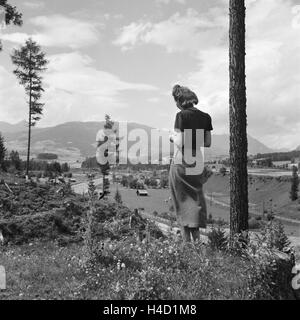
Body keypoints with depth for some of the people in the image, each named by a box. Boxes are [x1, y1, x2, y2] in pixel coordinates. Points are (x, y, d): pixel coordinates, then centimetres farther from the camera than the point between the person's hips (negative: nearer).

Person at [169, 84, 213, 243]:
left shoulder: (181, 115, -12)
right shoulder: (206, 117, 3)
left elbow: (180, 143, -17)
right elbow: (208, 143, 5)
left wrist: (173, 137, 3)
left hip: (181, 162, -4)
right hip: (197, 162, 5)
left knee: (183, 200, 8)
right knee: (196, 198, 16)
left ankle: (186, 237, 14)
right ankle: (196, 235, 17)